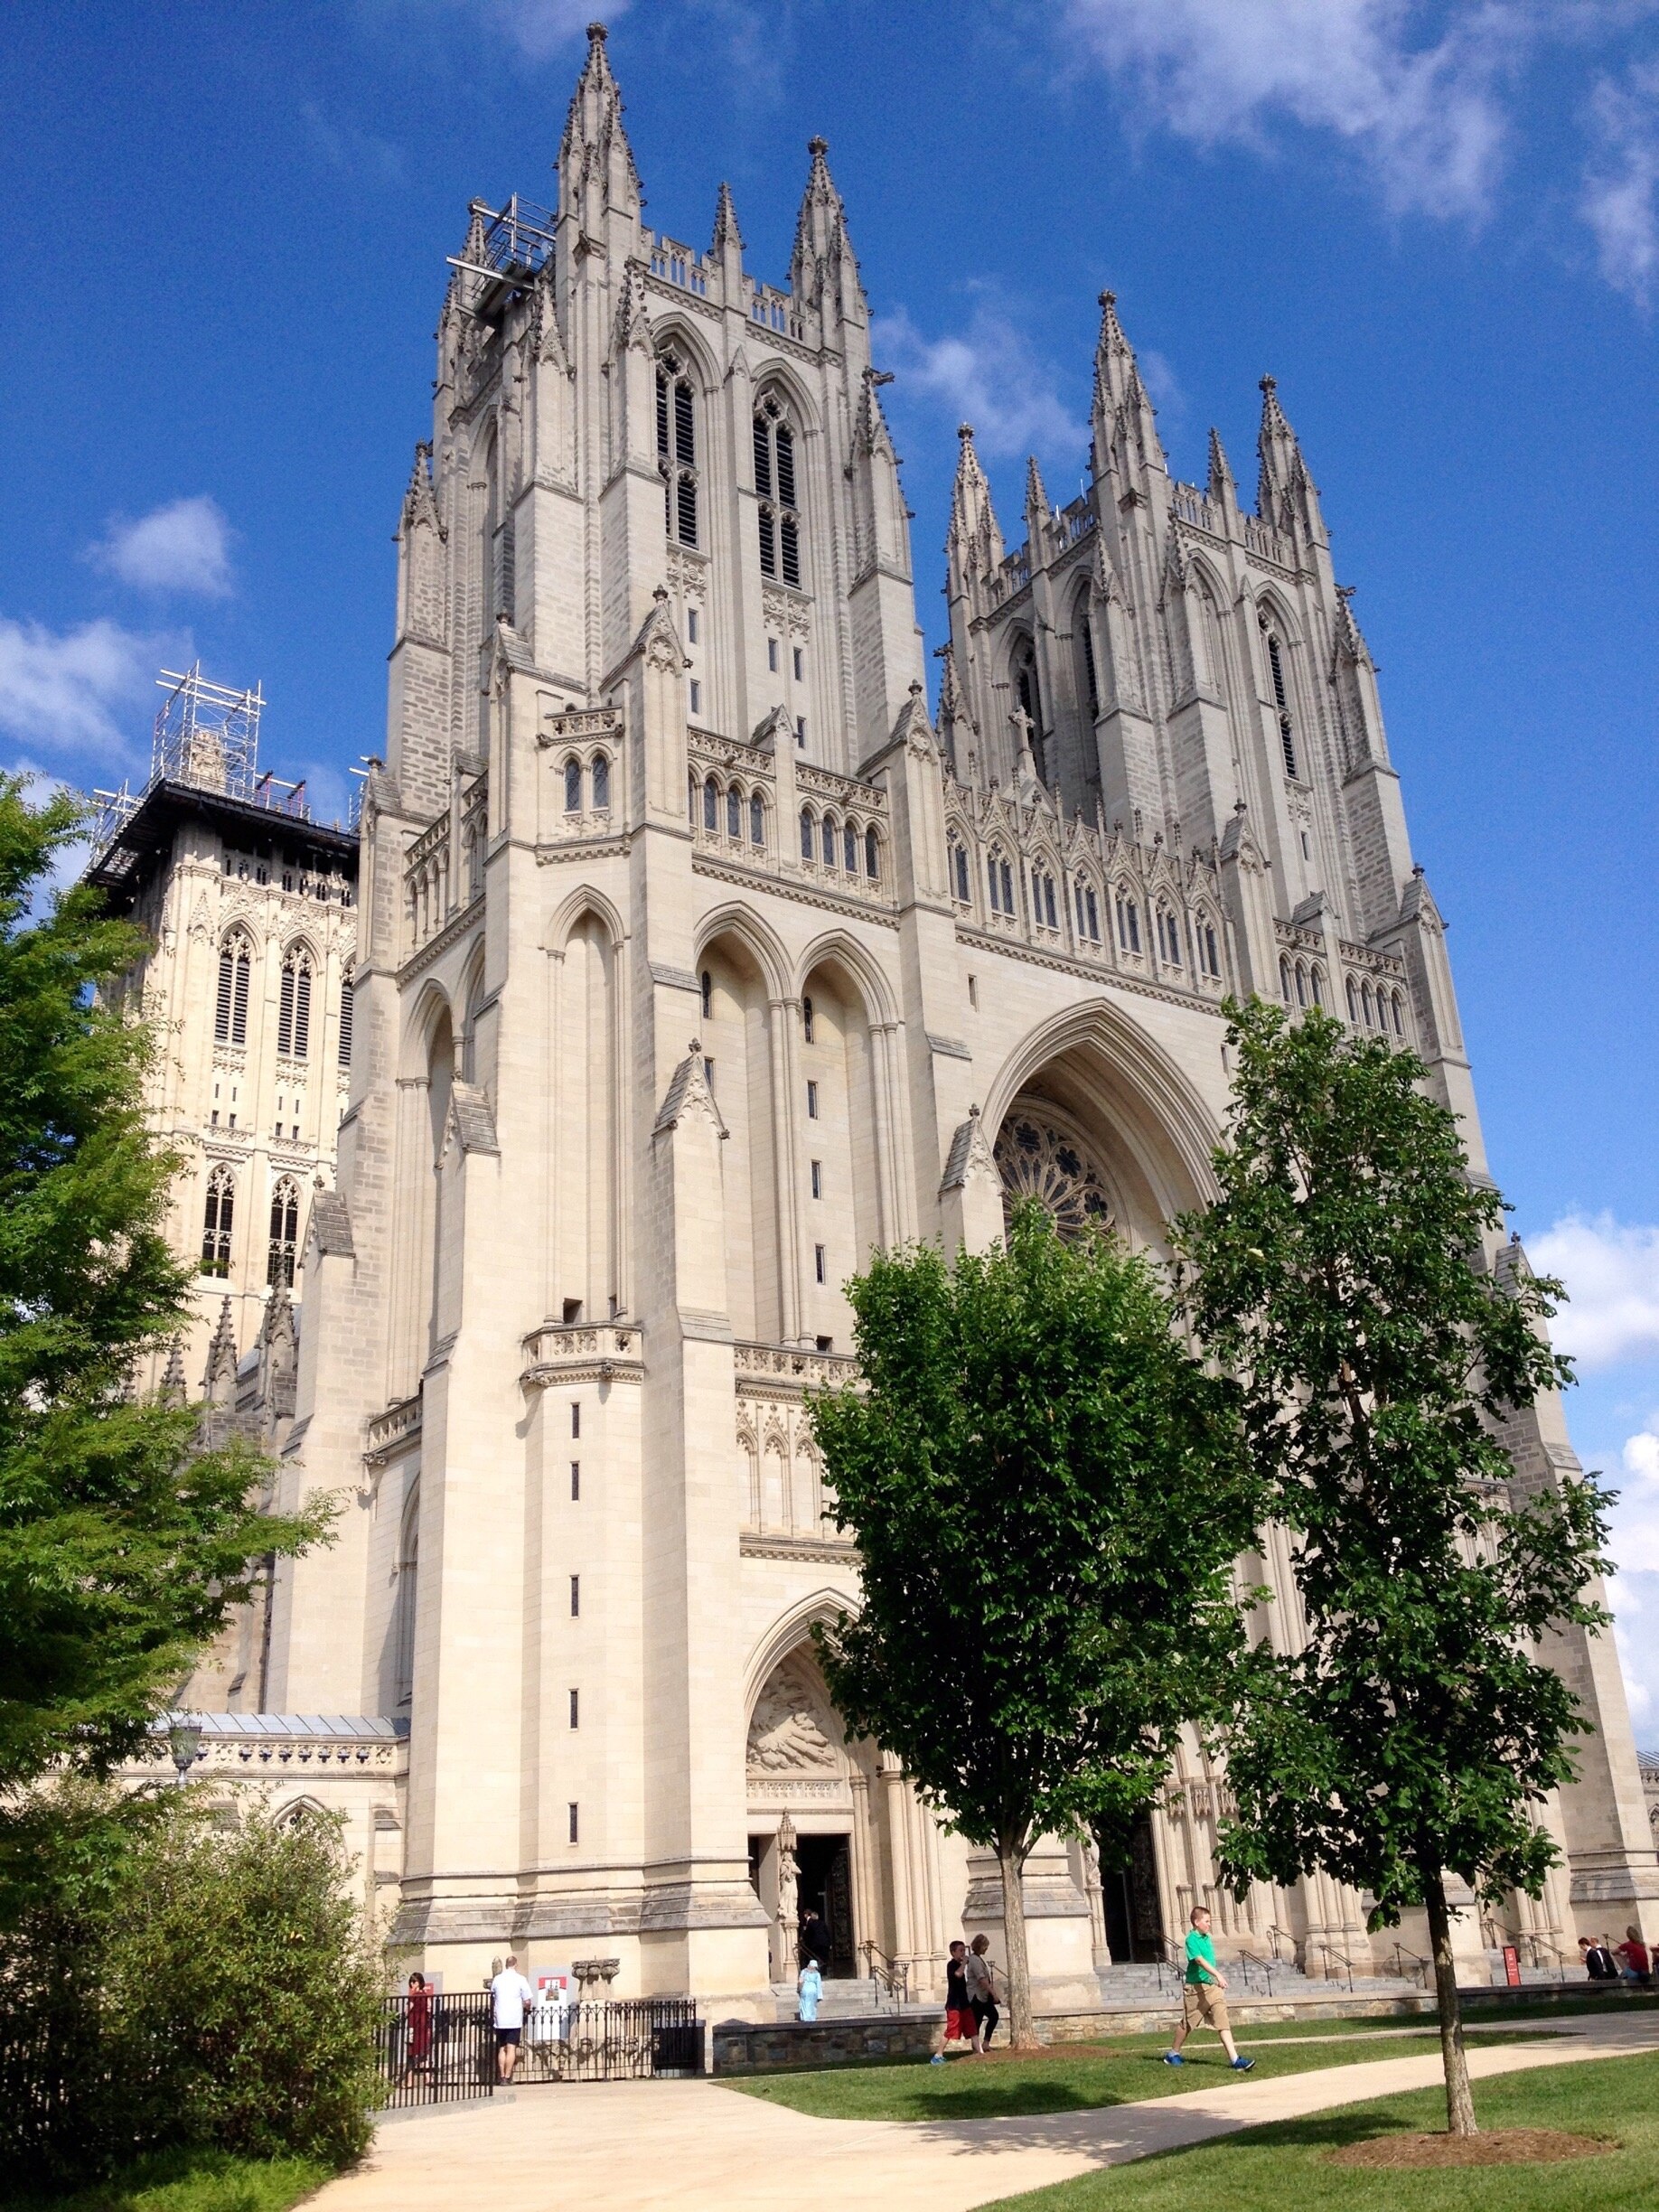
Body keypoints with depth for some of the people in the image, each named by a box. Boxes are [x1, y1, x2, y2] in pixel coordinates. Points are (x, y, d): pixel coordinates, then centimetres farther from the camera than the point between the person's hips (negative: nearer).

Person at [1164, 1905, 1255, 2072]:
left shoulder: (1207, 1937, 9)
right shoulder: (1192, 1939, -17)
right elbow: (1200, 1960, -30)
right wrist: (1218, 1975, -41)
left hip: (1211, 1985, 7)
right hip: (1195, 1987, -7)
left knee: (1223, 2021, -6)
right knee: (1187, 2023, 8)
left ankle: (1234, 2060, -13)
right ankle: (1173, 2054, 27)